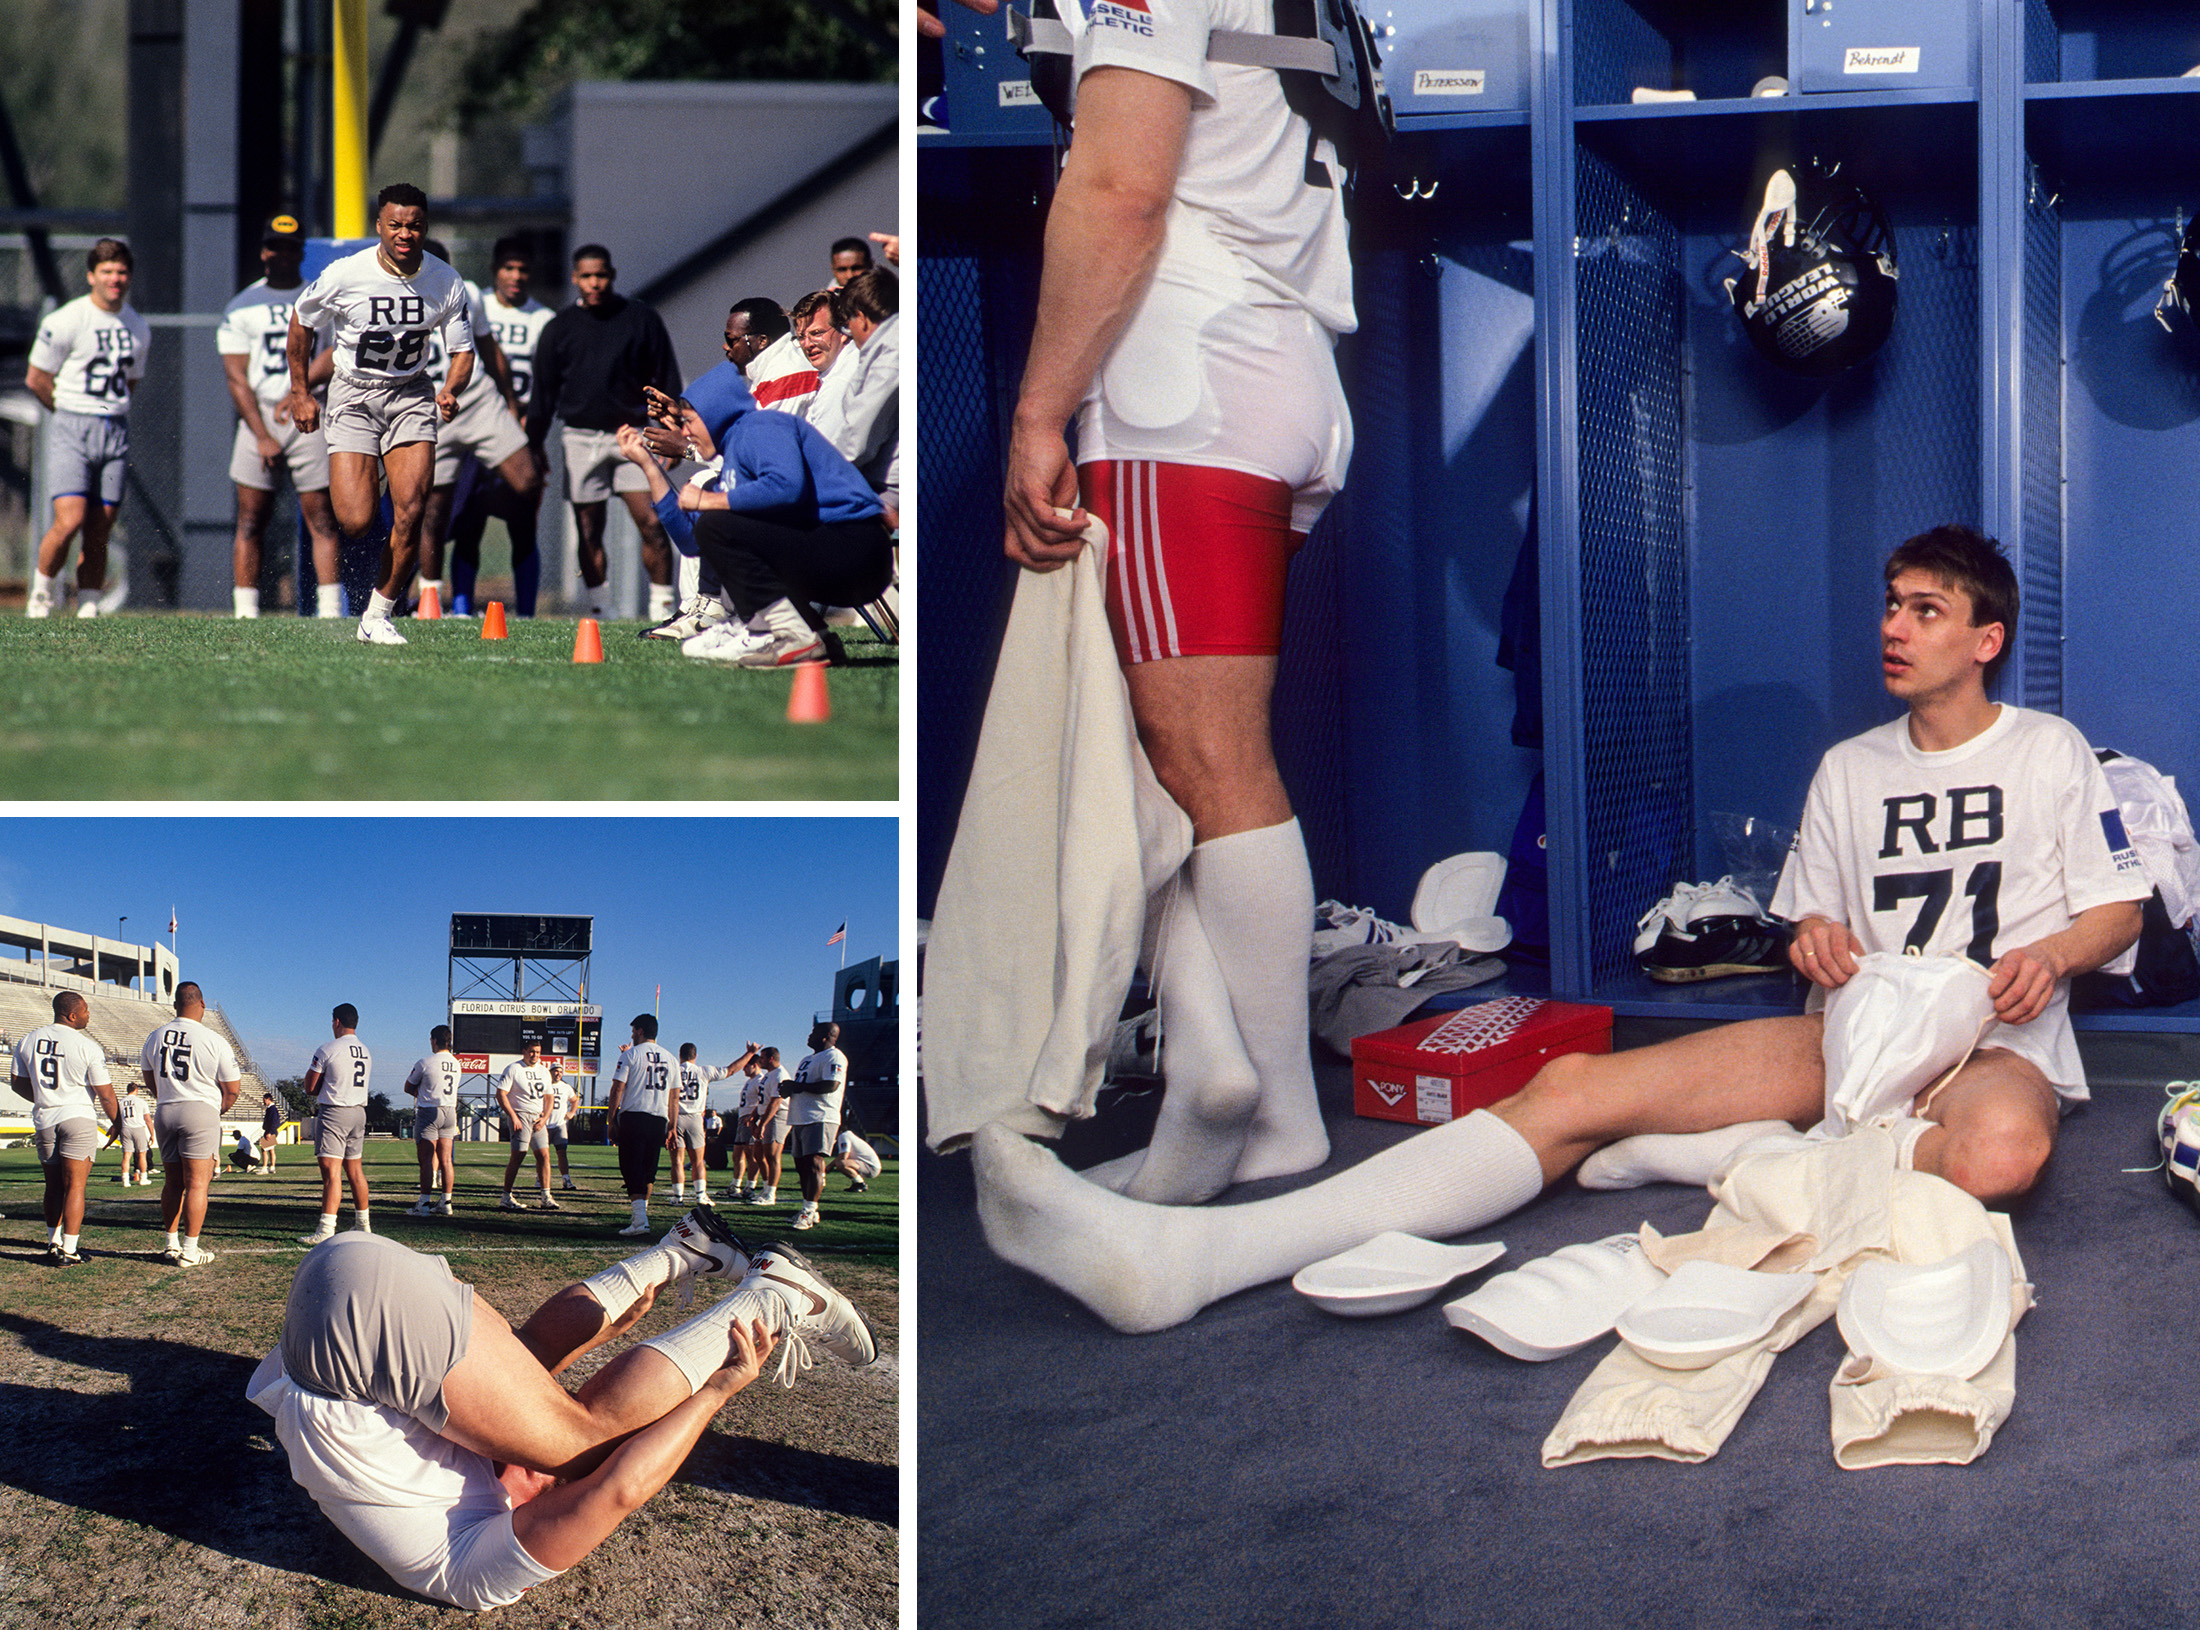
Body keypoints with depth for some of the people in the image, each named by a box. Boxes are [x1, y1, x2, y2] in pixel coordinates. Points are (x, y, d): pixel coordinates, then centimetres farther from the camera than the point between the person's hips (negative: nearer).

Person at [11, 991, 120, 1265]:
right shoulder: (87, 1047, -12)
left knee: (53, 1186, 17)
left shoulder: (28, 1042, 3)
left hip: (44, 1120, 5)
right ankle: (68, 1250, -3)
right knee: (75, 1185, -1)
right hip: (79, 1118, -5)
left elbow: (18, 1083, 13)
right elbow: (105, 1094, -8)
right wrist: (117, 1124, 7)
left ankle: (54, 1242, 23)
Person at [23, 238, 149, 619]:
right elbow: (36, 379, 0)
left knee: (99, 532, 1)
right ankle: (42, 591, 6)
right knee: (70, 521, -16)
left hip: (116, 431, 5)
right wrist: (72, 412, 8)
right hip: (71, 430, -5)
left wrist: (110, 412, 12)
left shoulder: (138, 329, 10)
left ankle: (88, 609, 7)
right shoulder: (65, 322, -8)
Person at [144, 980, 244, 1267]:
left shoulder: (155, 1038, 6)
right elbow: (231, 1090, -3)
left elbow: (151, 1082, 20)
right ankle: (189, 1251, -4)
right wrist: (218, 1110, 16)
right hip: (201, 1113, -5)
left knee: (172, 1182, 13)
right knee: (196, 1183, -3)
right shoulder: (214, 1041, -9)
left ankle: (171, 1245, 17)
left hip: (164, 1113, 5)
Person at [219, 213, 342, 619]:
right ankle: (245, 612, 2)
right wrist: (262, 436, -11)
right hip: (259, 415, 0)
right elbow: (236, 377, -1)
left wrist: (298, 391, -17)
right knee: (251, 520, 0)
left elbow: (334, 357, -1)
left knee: (321, 517, -3)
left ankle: (330, 608, -3)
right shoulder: (241, 307, 6)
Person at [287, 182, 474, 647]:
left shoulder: (447, 283, -9)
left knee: (410, 512, -13)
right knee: (357, 522, -14)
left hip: (411, 394, 2)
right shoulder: (345, 275, -16)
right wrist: (300, 393, 3)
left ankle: (377, 617, 3)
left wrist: (451, 391, -21)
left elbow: (463, 351, 0)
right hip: (353, 396, -2)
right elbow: (301, 321, 2)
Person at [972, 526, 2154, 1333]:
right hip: (1854, 1027, 4)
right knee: (1571, 1089, -20)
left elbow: (2121, 911, 7)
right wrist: (1818, 936, -3)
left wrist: (2050, 954, -15)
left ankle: (1701, 1155, -32)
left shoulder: (2051, 755, 9)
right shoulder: (1847, 770, 21)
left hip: (1994, 1042, -4)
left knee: (2000, 1152, -47)